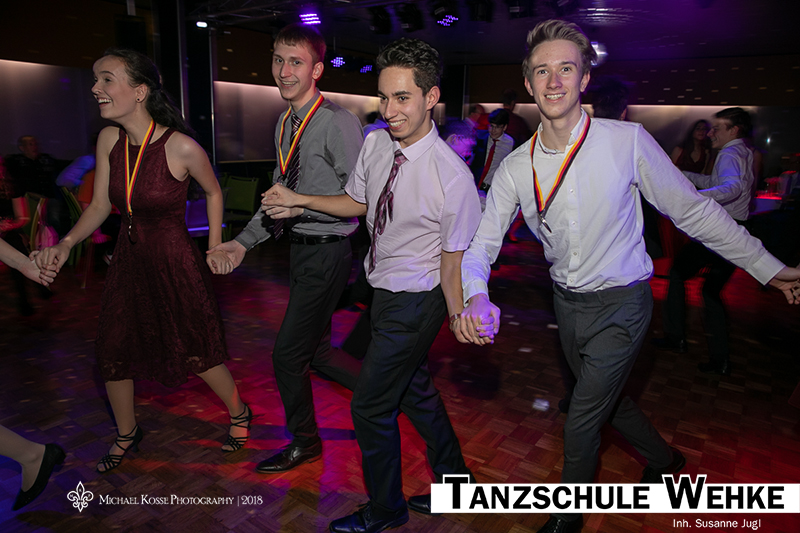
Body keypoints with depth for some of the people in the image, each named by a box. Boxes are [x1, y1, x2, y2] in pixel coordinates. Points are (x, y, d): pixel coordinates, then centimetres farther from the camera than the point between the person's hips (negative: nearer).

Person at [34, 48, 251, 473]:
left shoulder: (181, 147, -20)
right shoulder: (109, 140, -4)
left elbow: (213, 192, -2)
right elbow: (100, 205, 2)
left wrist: (214, 248, -1)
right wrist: (65, 244, -12)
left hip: (175, 263, -6)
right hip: (128, 260, 6)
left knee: (197, 354, 5)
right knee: (112, 354, 14)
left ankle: (239, 413, 34)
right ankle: (127, 434, 40)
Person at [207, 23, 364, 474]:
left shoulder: (338, 123, -16)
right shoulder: (284, 123, 11)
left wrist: (304, 206, -25)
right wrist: (244, 242, 10)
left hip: (327, 253, -9)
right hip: (301, 248, 9)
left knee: (288, 353, 1)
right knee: (317, 351, 18)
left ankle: (304, 442, 26)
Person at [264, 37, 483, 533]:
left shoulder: (452, 175, -27)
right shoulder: (375, 143, -7)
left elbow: (453, 263, -17)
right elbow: (356, 202, 10)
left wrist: (457, 320, -9)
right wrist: (298, 199, 1)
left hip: (414, 302, -7)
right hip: (385, 289, 7)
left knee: (371, 407, 6)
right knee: (415, 389, 22)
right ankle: (453, 480, 48)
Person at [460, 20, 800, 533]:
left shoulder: (628, 141, -17)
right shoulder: (515, 168, -7)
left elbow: (692, 209, -8)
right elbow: (482, 241, -8)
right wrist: (476, 296, -29)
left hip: (621, 304, -4)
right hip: (568, 303, 5)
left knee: (581, 424, 1)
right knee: (607, 399, 25)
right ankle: (664, 460, 55)